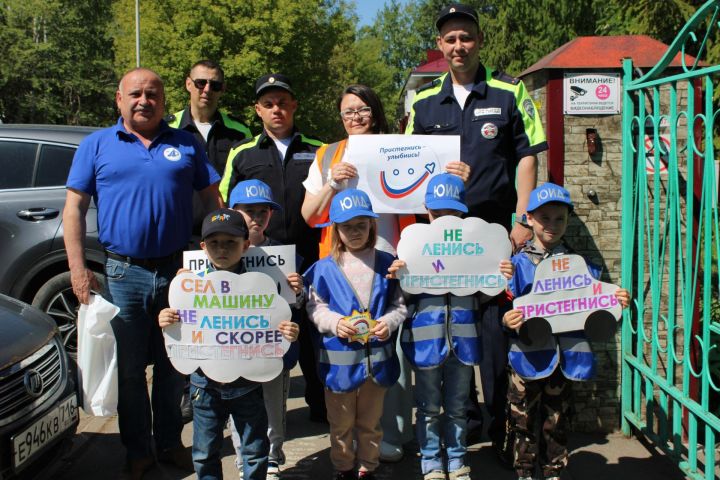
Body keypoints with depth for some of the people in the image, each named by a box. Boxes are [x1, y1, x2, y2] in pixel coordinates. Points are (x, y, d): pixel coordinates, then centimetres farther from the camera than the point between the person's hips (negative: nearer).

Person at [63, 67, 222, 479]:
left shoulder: (186, 145, 7)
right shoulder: (96, 145, 5)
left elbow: (213, 200, 9)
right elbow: (75, 208, 3)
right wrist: (78, 268, -6)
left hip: (178, 271, 1)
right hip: (124, 273, 0)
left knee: (174, 366, 11)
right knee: (129, 368, 9)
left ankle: (170, 443, 28)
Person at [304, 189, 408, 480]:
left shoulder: (386, 264, -1)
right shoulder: (325, 268, -5)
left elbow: (399, 304, 4)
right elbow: (315, 308, -2)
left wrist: (389, 322, -15)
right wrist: (335, 323, -19)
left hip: (377, 356, 1)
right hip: (339, 358, -1)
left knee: (370, 421, 18)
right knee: (341, 423, 14)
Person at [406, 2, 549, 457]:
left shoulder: (509, 92, 2)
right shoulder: (424, 101, 10)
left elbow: (526, 157, 0)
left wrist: (522, 222, -7)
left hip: (494, 228, -3)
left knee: (496, 324, -3)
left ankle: (501, 423, 10)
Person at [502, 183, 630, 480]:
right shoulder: (519, 263, -3)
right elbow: (506, 307, -6)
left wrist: (616, 302, -9)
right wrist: (506, 319, -27)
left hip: (565, 355, 2)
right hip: (528, 355, -2)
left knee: (557, 419, 14)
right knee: (524, 419, 8)